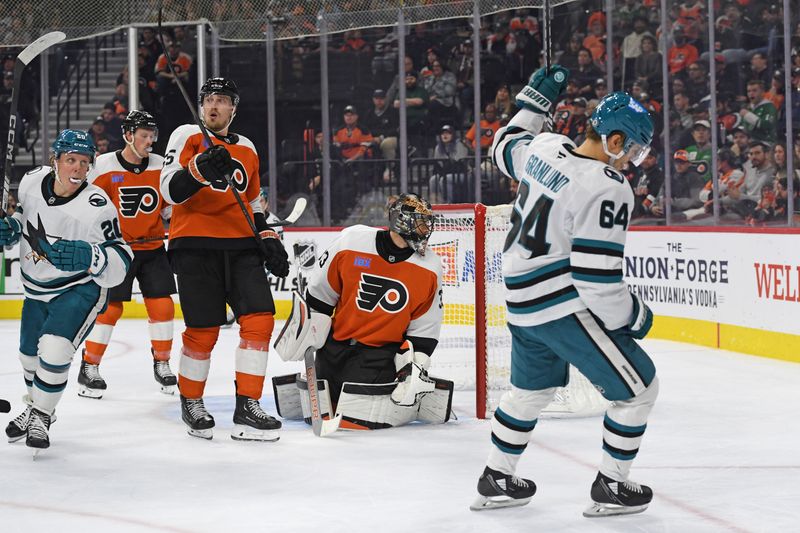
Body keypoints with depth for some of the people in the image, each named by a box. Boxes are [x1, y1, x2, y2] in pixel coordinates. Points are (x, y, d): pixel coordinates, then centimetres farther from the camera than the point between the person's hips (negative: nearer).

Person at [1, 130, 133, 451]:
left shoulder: (97, 206, -27)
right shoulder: (32, 182, -11)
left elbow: (121, 261, -24)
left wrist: (90, 257, -43)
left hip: (80, 290, -6)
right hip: (37, 289, 6)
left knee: (54, 351, -22)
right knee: (30, 352, 19)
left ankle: (42, 416, 2)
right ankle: (34, 407, 47)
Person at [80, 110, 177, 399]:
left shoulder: (161, 166, 0)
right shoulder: (103, 167, -12)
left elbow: (170, 206, 13)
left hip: (152, 248, 4)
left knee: (162, 306, 0)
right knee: (109, 308, -8)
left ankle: (162, 365, 16)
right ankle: (89, 369, 3)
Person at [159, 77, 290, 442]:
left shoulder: (247, 149, 20)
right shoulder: (187, 137, 1)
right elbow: (171, 190, -11)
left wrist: (267, 238, 14)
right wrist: (200, 169, -28)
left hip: (240, 246, 5)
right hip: (195, 245, -5)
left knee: (259, 319, -9)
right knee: (203, 331, -6)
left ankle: (247, 409, -5)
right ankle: (190, 403, 17)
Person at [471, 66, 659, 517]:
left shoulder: (546, 147, 0)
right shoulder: (607, 189, -22)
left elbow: (506, 148, 25)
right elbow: (597, 276, -24)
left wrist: (536, 101, 35)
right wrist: (633, 316, -8)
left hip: (523, 302, 9)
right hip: (565, 308, -9)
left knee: (533, 388, 28)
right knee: (638, 387, 5)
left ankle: (498, 480, 37)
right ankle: (611, 489, 12)